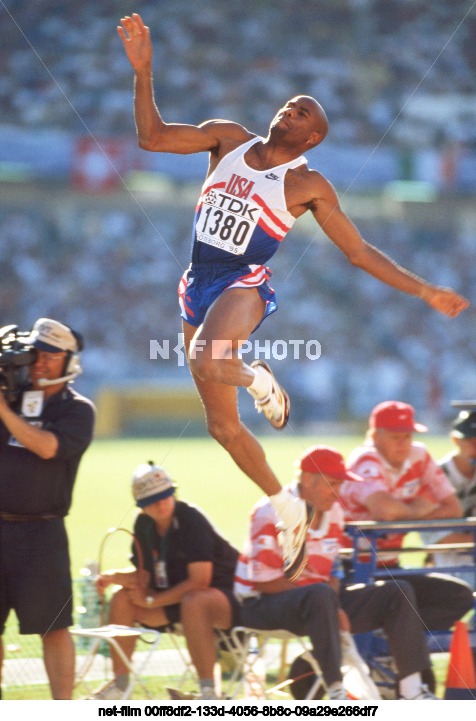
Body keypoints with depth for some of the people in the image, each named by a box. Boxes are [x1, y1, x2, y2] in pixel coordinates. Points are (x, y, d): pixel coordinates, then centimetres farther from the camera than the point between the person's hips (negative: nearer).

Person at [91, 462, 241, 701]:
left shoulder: (191, 520, -21)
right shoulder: (144, 524, 1)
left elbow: (199, 581, -25)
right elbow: (143, 576, 8)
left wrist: (152, 600, -19)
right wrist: (113, 576, -13)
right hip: (176, 597, 8)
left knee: (193, 602, -40)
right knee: (121, 598, -4)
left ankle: (208, 692, -38)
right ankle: (119, 685, 1)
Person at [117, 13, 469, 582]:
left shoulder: (308, 186, 1)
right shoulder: (228, 139, 10)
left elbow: (360, 252, 5)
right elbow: (151, 137, 5)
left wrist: (424, 292, -1)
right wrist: (142, 70, -7)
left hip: (246, 284, -5)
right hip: (199, 284, 5)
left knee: (207, 360, -38)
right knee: (222, 425, 6)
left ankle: (257, 380, -3)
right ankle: (290, 511, 26)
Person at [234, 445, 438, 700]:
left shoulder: (334, 512, 9)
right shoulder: (271, 513, -14)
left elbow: (332, 572, 14)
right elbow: (264, 582, -18)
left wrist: (334, 608, -9)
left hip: (320, 602, 8)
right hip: (265, 604, -8)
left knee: (398, 592, -6)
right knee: (320, 595, -41)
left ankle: (411, 691, -10)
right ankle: (336, 692, -39)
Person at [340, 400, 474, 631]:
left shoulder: (418, 456, 8)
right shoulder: (365, 461, -13)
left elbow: (454, 509, 5)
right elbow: (384, 510, -33)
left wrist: (406, 518, -11)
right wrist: (415, 511, -10)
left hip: (390, 568, 8)